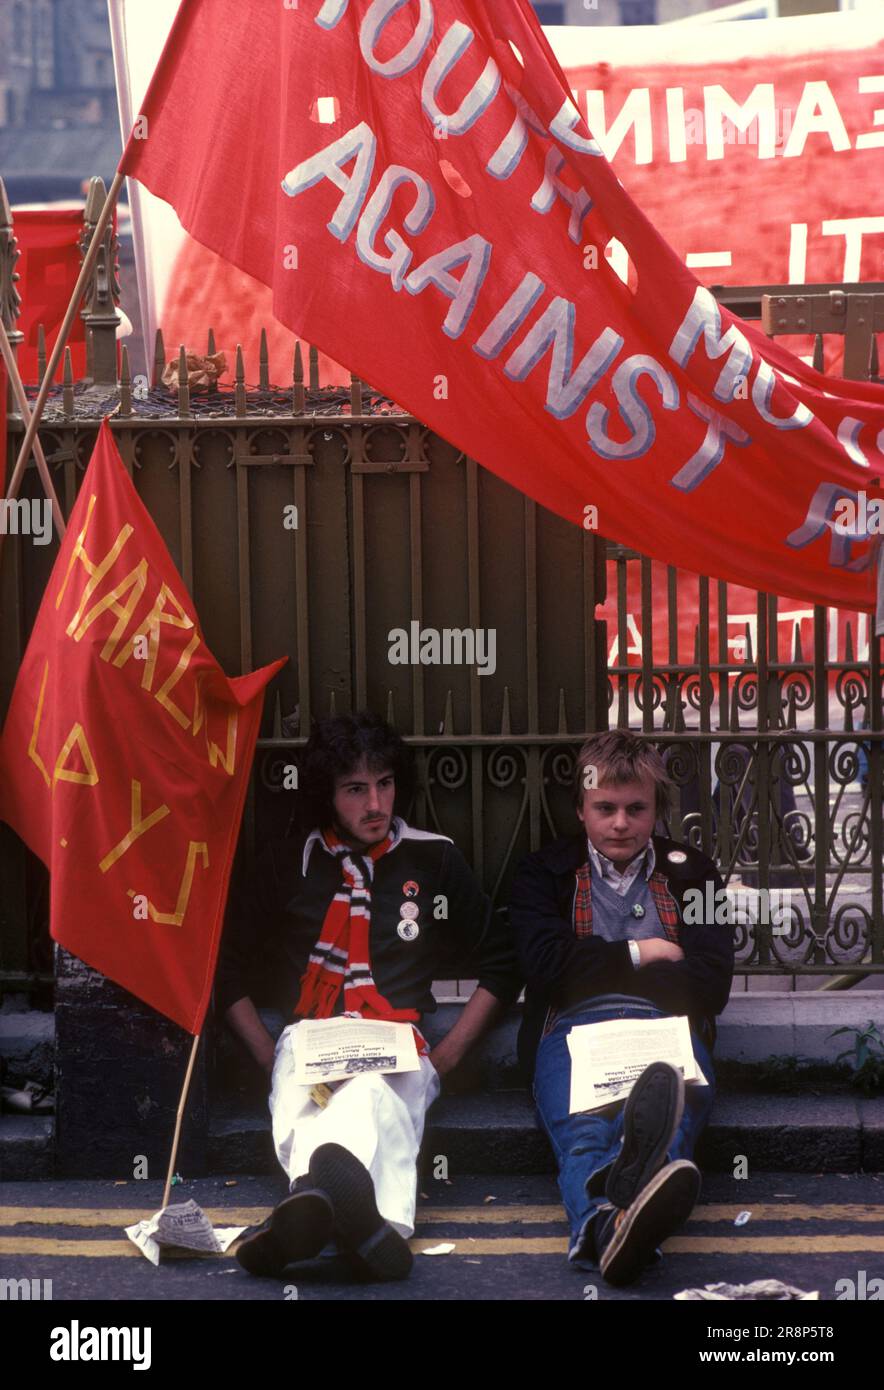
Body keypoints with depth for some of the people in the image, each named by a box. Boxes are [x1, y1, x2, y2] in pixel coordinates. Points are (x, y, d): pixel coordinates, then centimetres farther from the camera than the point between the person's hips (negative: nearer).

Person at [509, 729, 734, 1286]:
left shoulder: (691, 874, 24)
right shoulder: (545, 873, 22)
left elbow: (711, 986, 8)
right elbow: (546, 962, 3)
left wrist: (597, 968, 5)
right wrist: (640, 955, 8)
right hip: (572, 1031, 0)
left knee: (677, 1113, -42)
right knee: (581, 1134, -39)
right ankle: (609, 1228, -75)